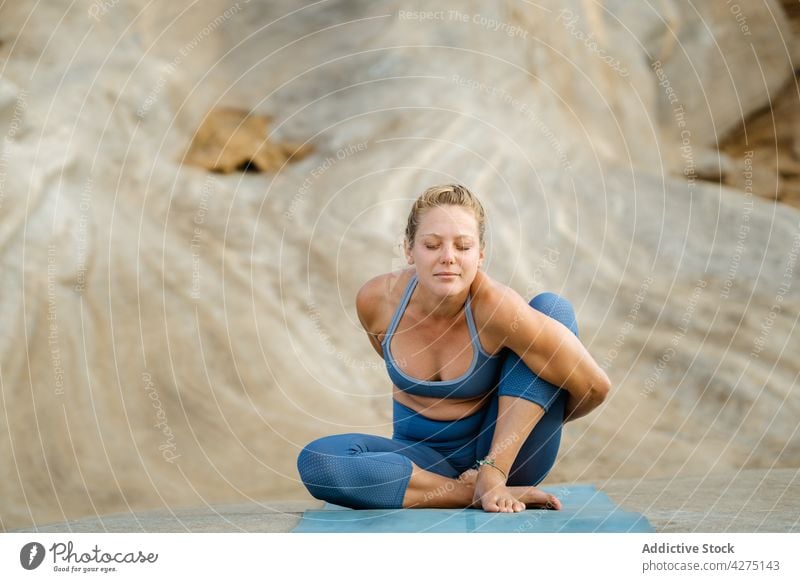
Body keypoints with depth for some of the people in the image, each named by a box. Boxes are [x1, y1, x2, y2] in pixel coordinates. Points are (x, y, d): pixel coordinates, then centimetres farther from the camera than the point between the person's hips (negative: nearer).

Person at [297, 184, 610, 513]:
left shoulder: (495, 307, -25)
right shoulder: (376, 300, -14)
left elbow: (594, 387, -21)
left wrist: (544, 416, -4)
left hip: (504, 456, -2)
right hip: (422, 456, 2)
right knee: (316, 462, -29)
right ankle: (472, 492, -20)